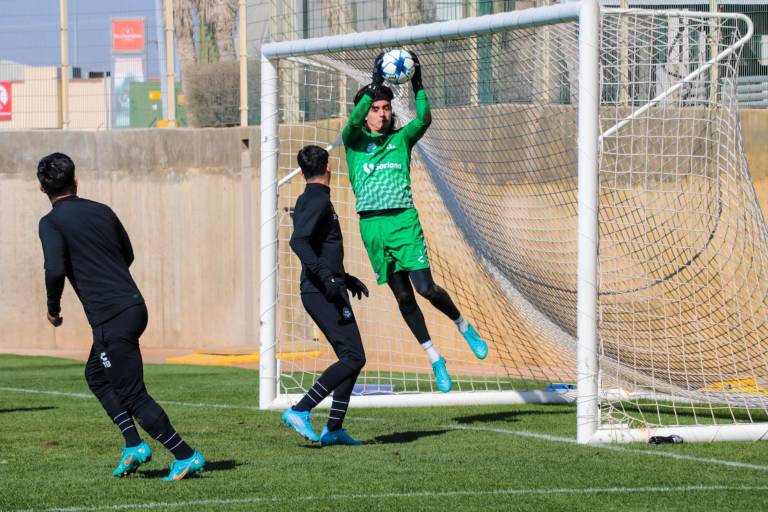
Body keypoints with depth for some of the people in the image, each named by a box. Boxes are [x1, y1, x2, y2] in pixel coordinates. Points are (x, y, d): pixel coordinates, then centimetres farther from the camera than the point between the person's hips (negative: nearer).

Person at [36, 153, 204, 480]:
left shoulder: (52, 223, -7)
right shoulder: (101, 211, 13)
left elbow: (55, 270, -21)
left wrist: (53, 307, -3)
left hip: (110, 318, -8)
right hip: (133, 304, 8)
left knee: (132, 394, -3)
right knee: (96, 376, 24)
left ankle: (186, 456, -4)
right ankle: (134, 444, 16)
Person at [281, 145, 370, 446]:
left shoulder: (307, 201, 19)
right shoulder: (318, 201, -11)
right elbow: (298, 241, -27)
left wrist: (346, 279, 37)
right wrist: (325, 275, -36)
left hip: (324, 291, 10)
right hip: (324, 294, -10)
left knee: (351, 358, 12)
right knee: (353, 358, -14)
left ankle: (333, 429, 12)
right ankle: (300, 411, -19)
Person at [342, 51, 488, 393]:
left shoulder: (401, 139, 14)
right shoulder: (354, 141, 10)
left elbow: (423, 120, -3)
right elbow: (353, 121, -11)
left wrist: (417, 85, -10)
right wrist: (375, 84, -14)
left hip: (404, 220, -1)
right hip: (372, 225, 1)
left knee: (425, 288, -12)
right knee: (403, 297, 3)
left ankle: (463, 326, 16)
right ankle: (434, 359, 15)